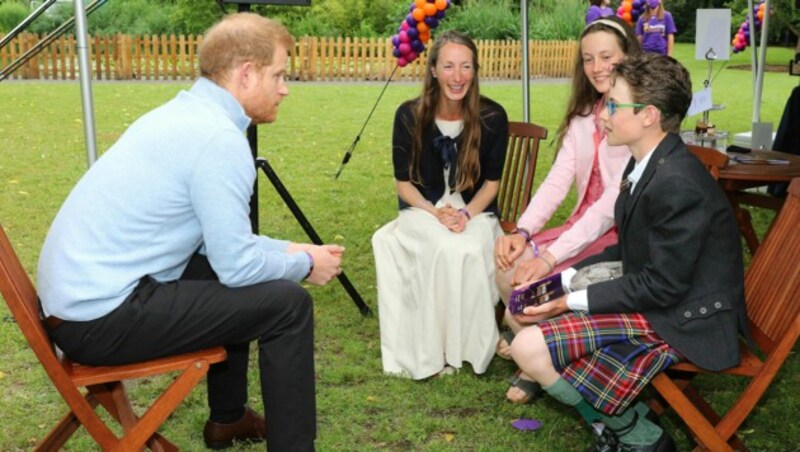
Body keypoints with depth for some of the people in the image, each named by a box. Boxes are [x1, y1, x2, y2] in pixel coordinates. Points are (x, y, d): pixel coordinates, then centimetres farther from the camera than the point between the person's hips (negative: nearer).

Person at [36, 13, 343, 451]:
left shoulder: (184, 113, 11)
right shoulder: (218, 138, -18)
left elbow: (220, 240, 19)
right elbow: (236, 265, -16)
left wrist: (290, 249, 13)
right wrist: (305, 264, 0)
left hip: (77, 294, 10)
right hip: (103, 317, -10)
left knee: (238, 281, 25)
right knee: (287, 303, -9)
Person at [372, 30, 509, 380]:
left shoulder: (492, 117, -8)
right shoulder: (409, 116, -9)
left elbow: (492, 182, 0)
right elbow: (403, 182, -2)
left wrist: (465, 214, -18)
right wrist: (436, 212, -19)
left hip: (475, 213, 1)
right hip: (422, 211, 0)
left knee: (470, 251, -33)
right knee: (446, 249, -33)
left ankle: (468, 346, -13)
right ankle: (436, 350, -19)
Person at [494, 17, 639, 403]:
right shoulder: (583, 116, 10)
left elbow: (617, 201, -23)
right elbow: (557, 181, 2)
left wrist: (552, 256, -27)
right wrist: (522, 231, -15)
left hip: (624, 237, -7)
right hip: (586, 225, 7)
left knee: (536, 277, -23)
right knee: (509, 263, -13)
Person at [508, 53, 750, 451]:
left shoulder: (677, 184, -25)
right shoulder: (648, 164, 5)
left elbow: (663, 287, -23)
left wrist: (571, 301, -19)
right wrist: (566, 278, 2)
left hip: (683, 320, -10)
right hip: (651, 292, 10)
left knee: (530, 348, -19)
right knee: (527, 302, 11)